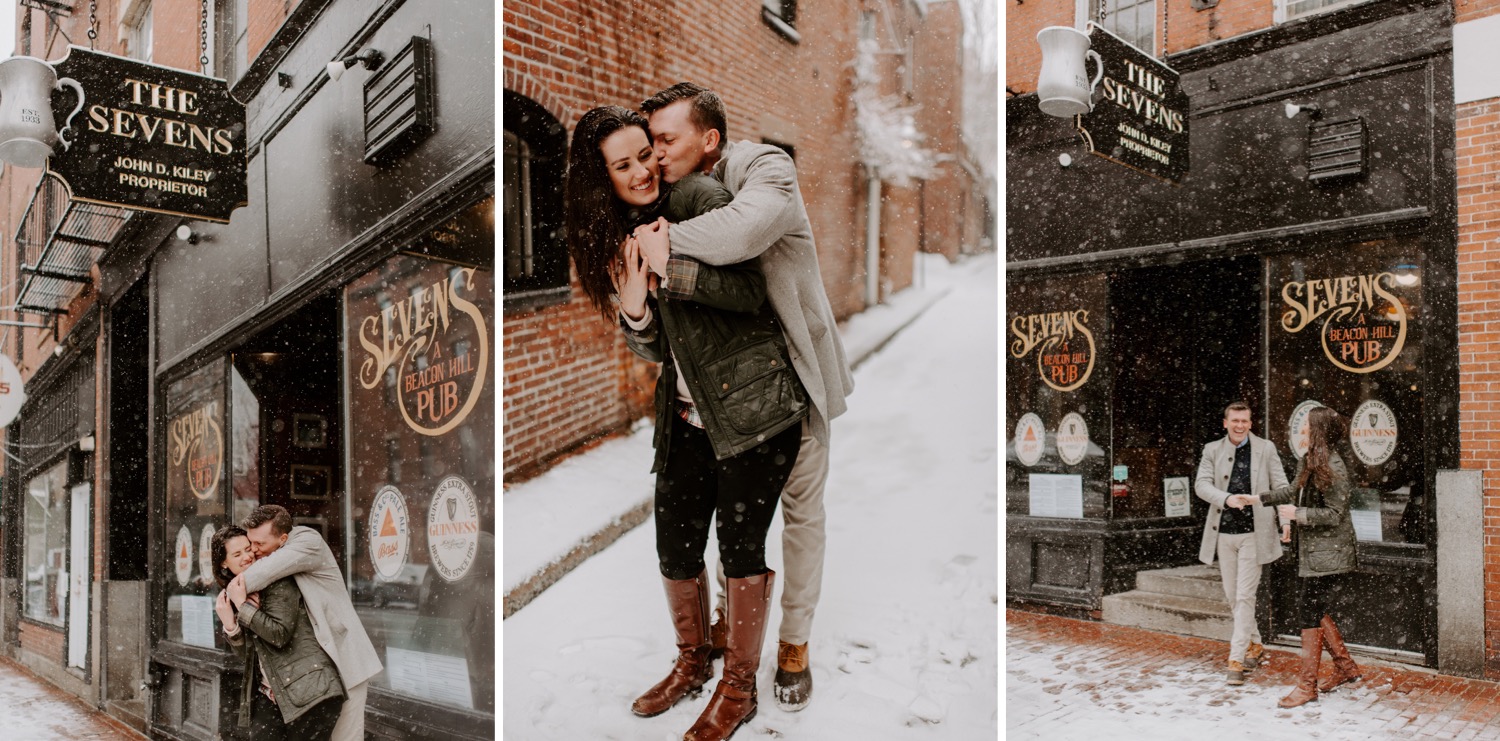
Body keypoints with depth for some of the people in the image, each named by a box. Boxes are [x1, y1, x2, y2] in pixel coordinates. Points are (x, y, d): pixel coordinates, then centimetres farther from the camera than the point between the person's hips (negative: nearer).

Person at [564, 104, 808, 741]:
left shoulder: (700, 198, -8)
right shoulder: (613, 237, 10)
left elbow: (749, 292, -17)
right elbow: (653, 349, 8)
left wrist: (666, 269, -22)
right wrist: (633, 308, -12)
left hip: (751, 405, -6)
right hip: (687, 414, 6)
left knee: (740, 546, 2)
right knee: (676, 549, 10)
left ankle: (739, 686, 22)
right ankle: (692, 661, 36)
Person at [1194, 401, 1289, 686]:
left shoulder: (1266, 449, 0)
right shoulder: (1213, 450, 3)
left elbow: (1281, 486, 0)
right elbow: (1202, 484, -7)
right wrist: (1227, 499, -25)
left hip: (1253, 533, -3)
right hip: (1223, 533, 3)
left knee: (1245, 596, -6)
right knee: (1232, 596, 12)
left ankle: (1237, 659, -2)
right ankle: (1255, 646, 32)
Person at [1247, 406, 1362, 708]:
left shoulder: (1334, 468, -19)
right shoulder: (1308, 462, 8)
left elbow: (1335, 514, -19)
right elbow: (1293, 490, 24)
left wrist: (1298, 514, -18)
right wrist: (1259, 498, 23)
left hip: (1329, 555, -9)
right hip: (1312, 552, 9)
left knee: (1309, 613, -6)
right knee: (1316, 611, 16)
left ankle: (1307, 685, 3)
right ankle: (1346, 667, 32)